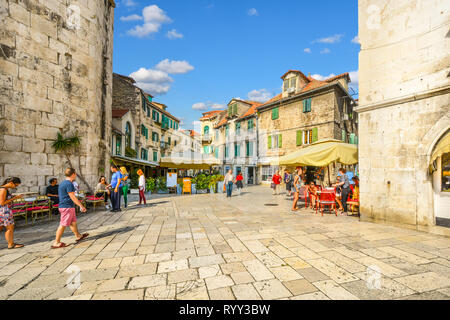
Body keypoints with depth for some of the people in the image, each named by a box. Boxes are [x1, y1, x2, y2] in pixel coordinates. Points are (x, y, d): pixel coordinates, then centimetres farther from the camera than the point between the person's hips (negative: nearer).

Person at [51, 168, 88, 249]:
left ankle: (78, 236, 31)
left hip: (63, 205, 10)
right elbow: (72, 197, -19)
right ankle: (56, 243, 6)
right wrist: (81, 206, -14)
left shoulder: (63, 183, 14)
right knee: (63, 224, -2)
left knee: (73, 222, 19)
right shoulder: (69, 184, -18)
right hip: (67, 207, -10)